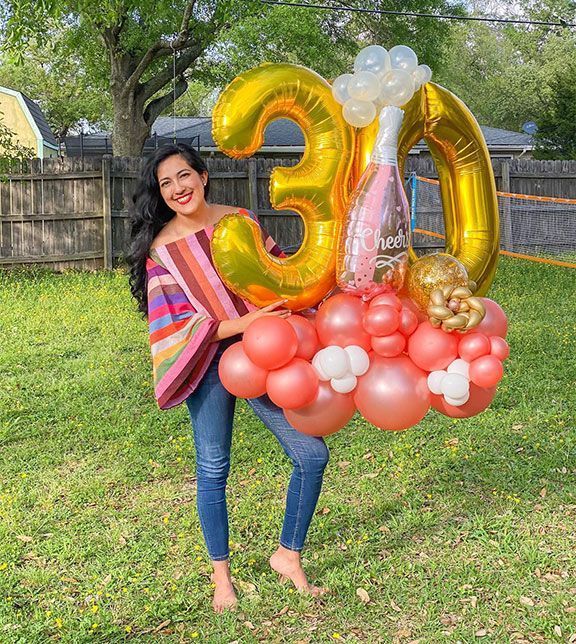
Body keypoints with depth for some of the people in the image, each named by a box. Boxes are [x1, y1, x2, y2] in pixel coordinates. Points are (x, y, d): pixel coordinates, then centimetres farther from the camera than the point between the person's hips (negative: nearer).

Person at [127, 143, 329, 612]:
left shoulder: (242, 219, 3)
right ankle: (221, 574, 27)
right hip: (210, 363, -3)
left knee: (312, 454, -1)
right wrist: (243, 322, -22)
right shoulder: (160, 248, -6)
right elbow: (175, 324, -12)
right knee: (212, 470, 5)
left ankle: (288, 556, 20)